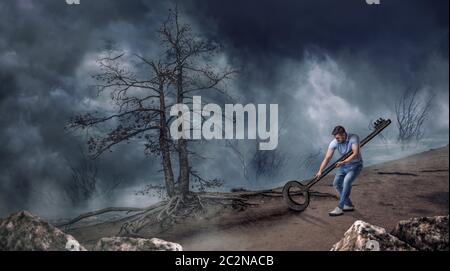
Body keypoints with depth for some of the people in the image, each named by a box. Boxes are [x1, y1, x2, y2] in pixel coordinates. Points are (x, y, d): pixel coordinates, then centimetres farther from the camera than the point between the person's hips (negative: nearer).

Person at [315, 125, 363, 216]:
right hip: (343, 165, 6)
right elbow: (327, 158, -19)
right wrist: (320, 171, -30)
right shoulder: (334, 143, -15)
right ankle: (349, 205, 14)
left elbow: (355, 154, -35)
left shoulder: (354, 138, -25)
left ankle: (339, 208, -24)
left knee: (346, 182, -26)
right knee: (336, 183, -3)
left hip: (355, 165, -6)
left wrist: (343, 162, -47)